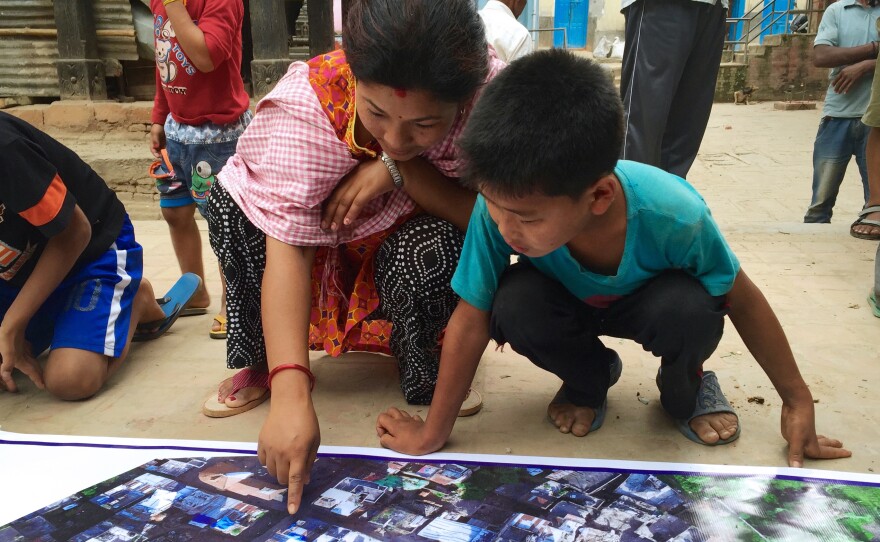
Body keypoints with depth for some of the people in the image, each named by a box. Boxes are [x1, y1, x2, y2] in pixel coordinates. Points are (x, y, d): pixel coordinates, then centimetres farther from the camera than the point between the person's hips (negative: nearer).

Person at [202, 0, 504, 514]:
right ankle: (256, 365, -4)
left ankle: (428, 375, -3)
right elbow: (287, 250, -39)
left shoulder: (490, 91, -30)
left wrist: (400, 167, -39)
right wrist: (292, 396, -48)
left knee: (439, 244, -34)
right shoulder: (308, 101, -33)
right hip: (322, 246, 1)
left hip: (414, 248, 0)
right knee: (233, 201, -24)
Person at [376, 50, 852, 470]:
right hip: (567, 302, 1)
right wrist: (432, 434, -19)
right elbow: (471, 319, -27)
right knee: (513, 305, -32)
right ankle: (588, 378, 3)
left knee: (689, 307, -35)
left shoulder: (671, 214, -37)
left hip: (646, 301, 0)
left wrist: (797, 400, -6)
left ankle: (684, 389, 3)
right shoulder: (501, 206, -37)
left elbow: (743, 299, -18)